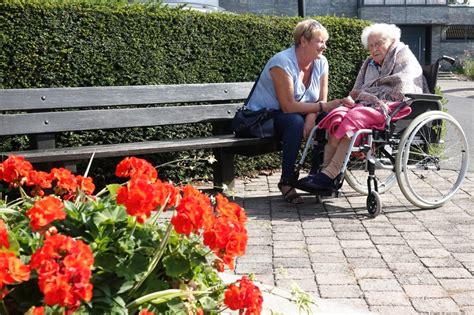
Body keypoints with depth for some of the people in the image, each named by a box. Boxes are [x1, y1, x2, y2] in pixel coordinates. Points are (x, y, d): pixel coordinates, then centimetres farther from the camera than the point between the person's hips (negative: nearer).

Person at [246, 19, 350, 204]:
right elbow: (288, 106, -28)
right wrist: (322, 107, -28)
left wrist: (311, 116, -26)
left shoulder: (321, 63, -2)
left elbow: (322, 100, -5)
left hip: (295, 116, 6)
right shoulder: (283, 63, -23)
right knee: (295, 122, -35)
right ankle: (286, 181, -26)